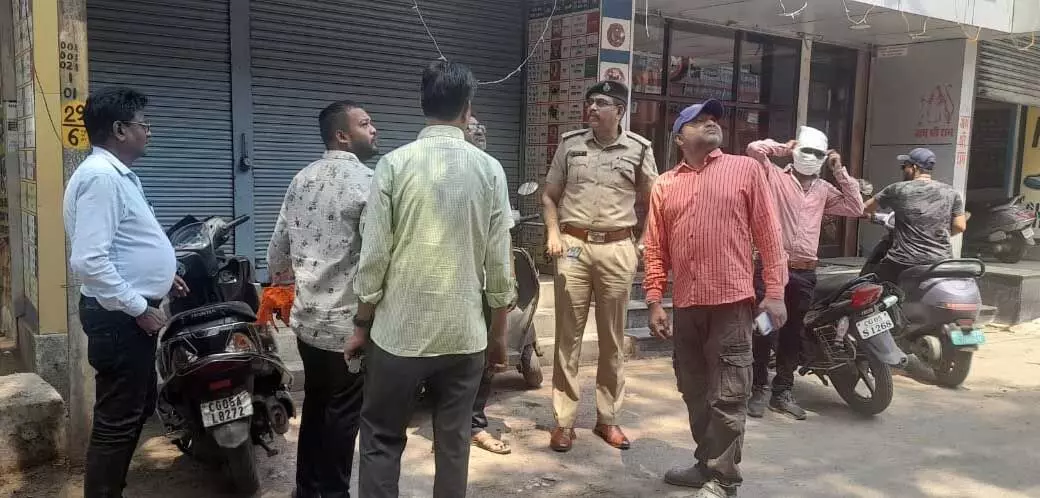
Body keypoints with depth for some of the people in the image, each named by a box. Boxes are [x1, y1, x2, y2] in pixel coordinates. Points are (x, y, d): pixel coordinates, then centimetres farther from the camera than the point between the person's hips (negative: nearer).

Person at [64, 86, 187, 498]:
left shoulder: (120, 174, 14)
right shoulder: (100, 176, -20)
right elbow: (89, 261, -28)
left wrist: (161, 276, 19)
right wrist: (138, 308, -22)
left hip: (130, 314, 11)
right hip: (118, 317, -11)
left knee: (139, 408, 20)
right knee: (118, 419, -1)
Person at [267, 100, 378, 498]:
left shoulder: (302, 179, 8)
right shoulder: (365, 181, -15)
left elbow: (278, 245, 12)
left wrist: (275, 287, 26)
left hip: (307, 316, 8)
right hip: (346, 322, -8)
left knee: (314, 403, 19)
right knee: (342, 413, 6)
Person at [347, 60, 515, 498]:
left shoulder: (394, 164, -6)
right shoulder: (489, 170, -1)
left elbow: (374, 257, -6)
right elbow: (498, 264, 0)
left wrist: (362, 325, 7)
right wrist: (498, 334, 12)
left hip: (399, 331, -1)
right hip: (464, 333, 2)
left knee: (382, 442, 14)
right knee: (454, 444, 14)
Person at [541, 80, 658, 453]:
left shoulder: (639, 149, 3)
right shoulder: (570, 143, 7)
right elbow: (550, 195, 12)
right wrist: (553, 233, -2)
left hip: (618, 249, 0)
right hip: (573, 246, 1)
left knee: (613, 338, 8)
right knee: (568, 335, 2)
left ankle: (607, 418, 20)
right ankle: (564, 420, 10)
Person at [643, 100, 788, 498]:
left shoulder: (746, 169, 4)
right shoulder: (665, 185, 12)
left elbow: (768, 232, 1)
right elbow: (655, 247, 11)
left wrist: (775, 291, -5)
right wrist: (654, 301, 5)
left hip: (731, 302, -4)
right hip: (686, 305, 4)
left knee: (727, 396, -1)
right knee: (695, 392, 15)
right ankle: (706, 463, 30)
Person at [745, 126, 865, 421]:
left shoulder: (824, 190, 16)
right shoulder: (775, 176, 0)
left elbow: (855, 208, 11)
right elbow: (755, 149, -15)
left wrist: (839, 171, 8)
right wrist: (783, 148, 3)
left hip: (805, 274, 5)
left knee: (793, 336, 12)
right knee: (764, 332, -4)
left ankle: (783, 392, 23)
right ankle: (759, 390, 9)